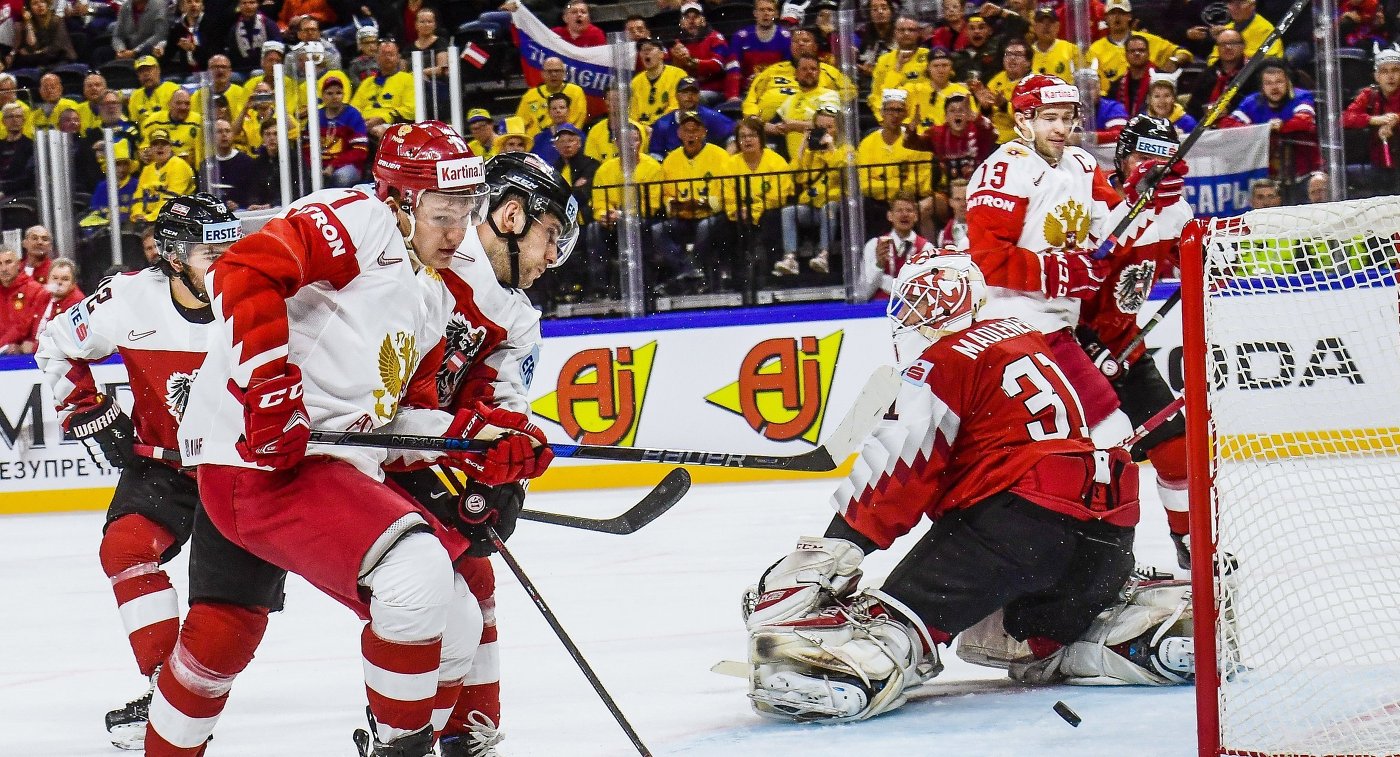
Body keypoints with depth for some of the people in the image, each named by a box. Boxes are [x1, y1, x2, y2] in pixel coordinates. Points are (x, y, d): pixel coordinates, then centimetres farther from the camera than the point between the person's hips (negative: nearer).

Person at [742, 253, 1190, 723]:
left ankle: (871, 658, -48)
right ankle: (1160, 624, 12)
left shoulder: (944, 361, 2)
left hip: (1019, 508, -8)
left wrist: (837, 545, -8)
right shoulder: (1028, 338, 24)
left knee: (906, 608, -18)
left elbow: (901, 466, -7)